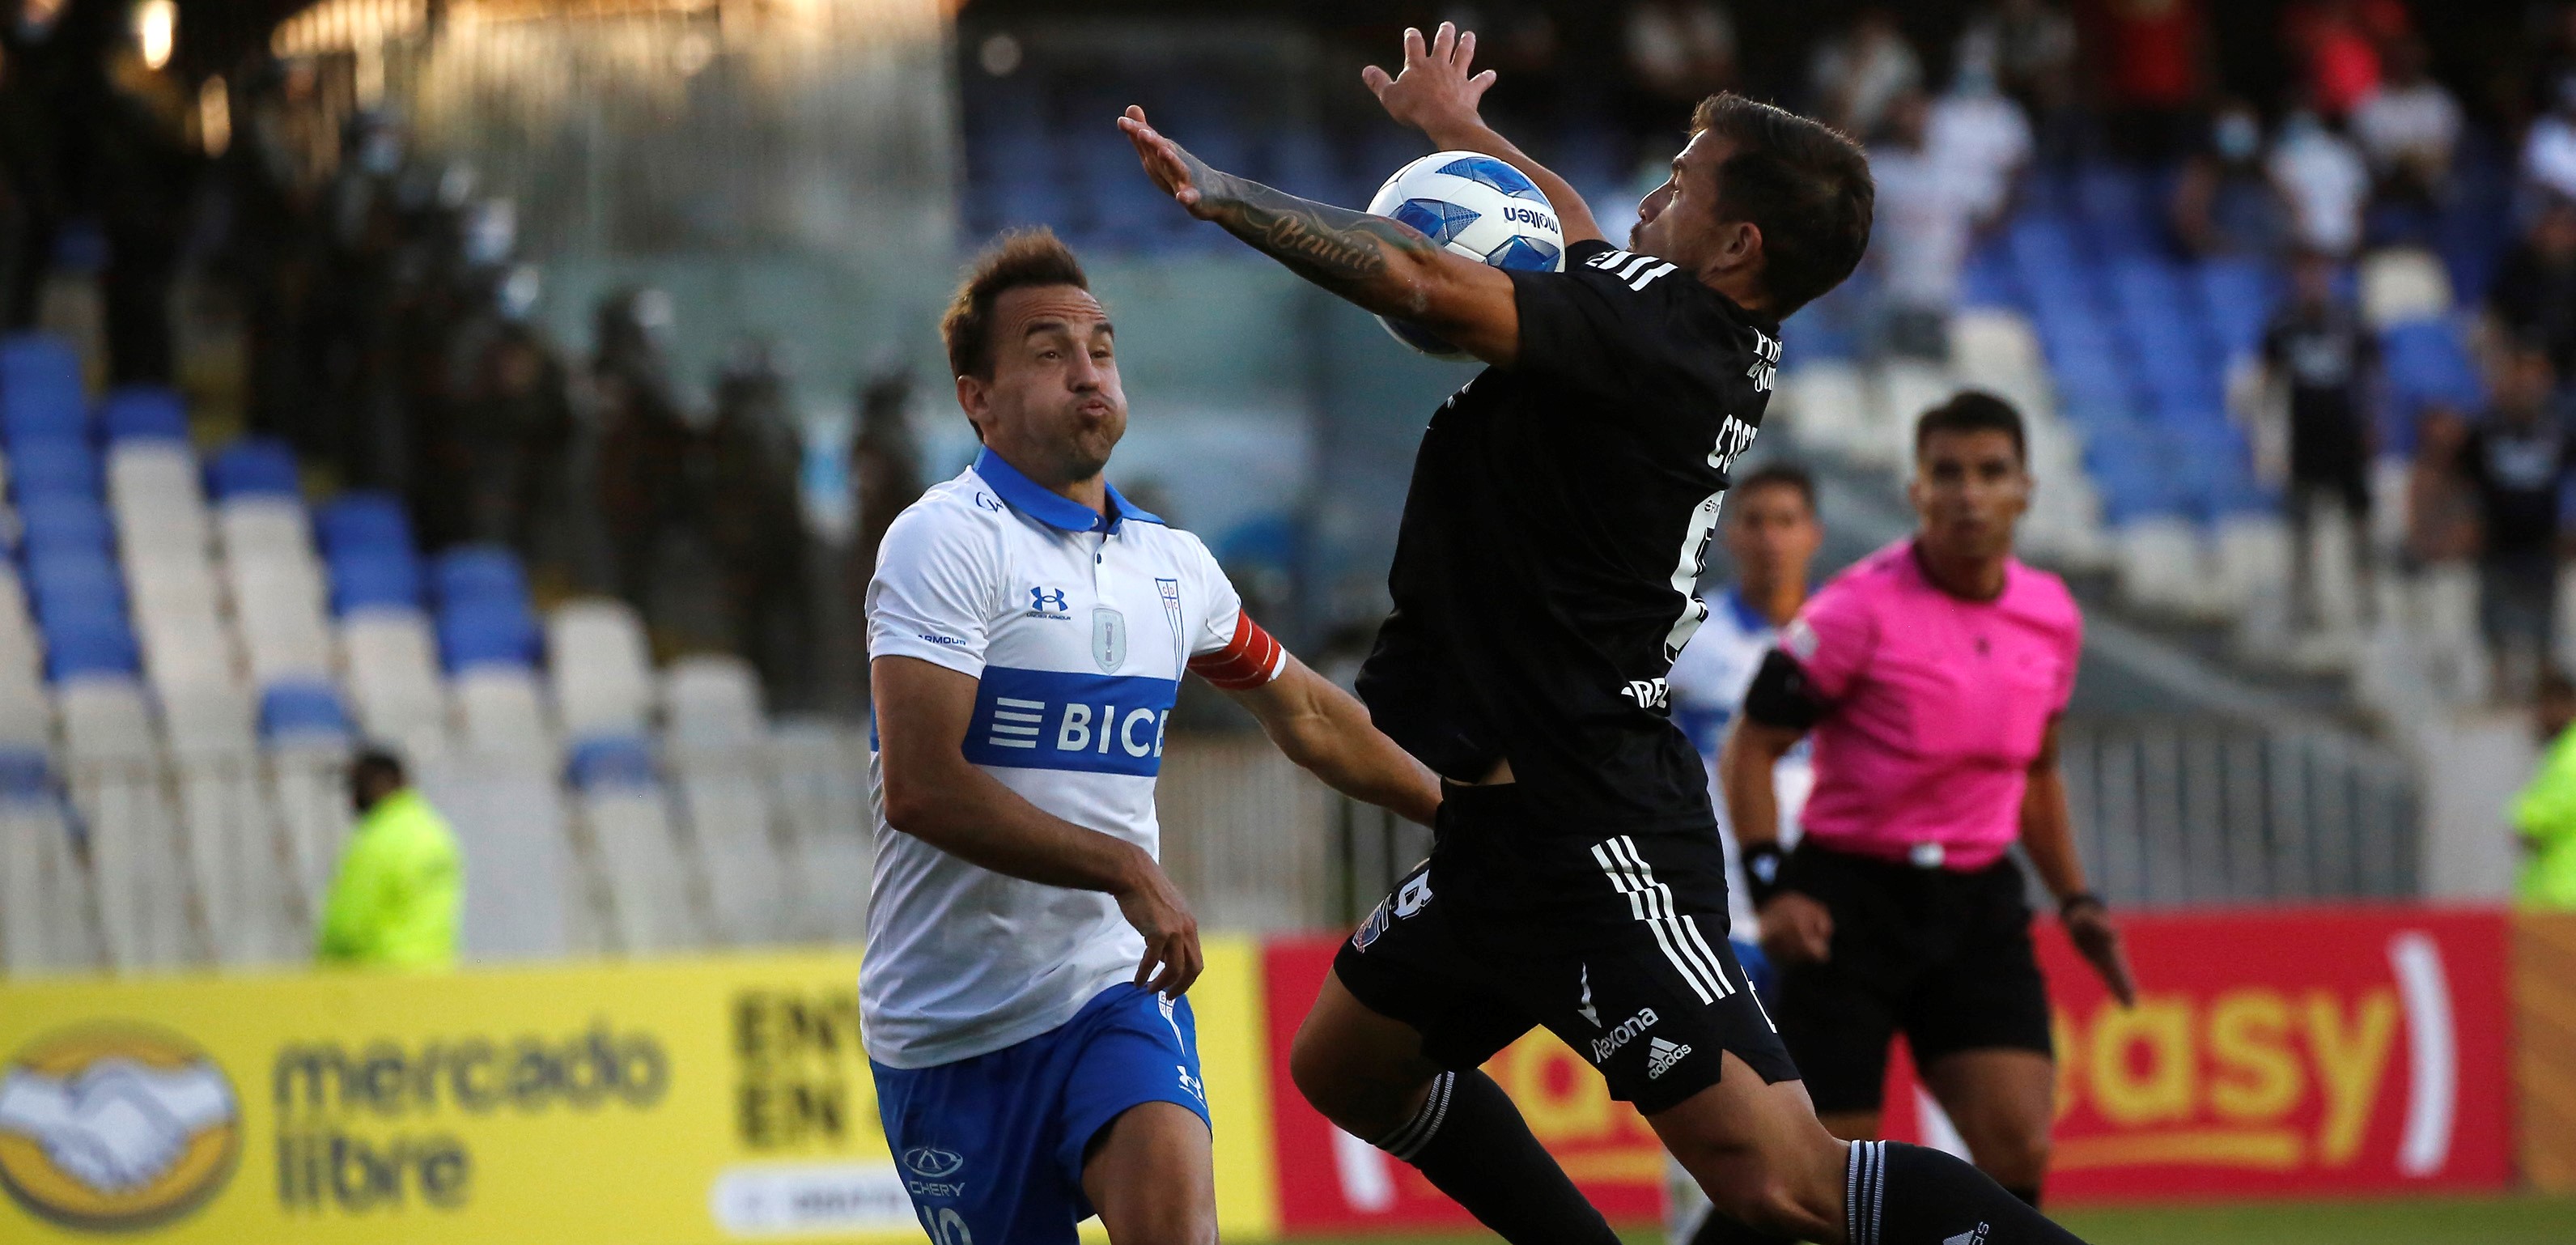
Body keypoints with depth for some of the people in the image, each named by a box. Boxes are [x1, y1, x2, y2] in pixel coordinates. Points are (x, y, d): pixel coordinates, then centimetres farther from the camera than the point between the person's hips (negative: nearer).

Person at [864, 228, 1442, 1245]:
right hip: (948, 1009, -3)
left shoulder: (1170, 562, 10)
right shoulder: (947, 540, -10)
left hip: (1114, 984, 3)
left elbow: (1307, 716, 29)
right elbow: (919, 788, -20)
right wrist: (1128, 872, -20)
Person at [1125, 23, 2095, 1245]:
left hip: (1583, 835, -11)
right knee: (1343, 1066, 24)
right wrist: (1456, 130, 48)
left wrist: (1216, 191, -16)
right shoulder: (1720, 348, 9)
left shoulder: (1659, 327, -18)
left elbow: (1421, 284, -29)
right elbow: (1580, 242, 32)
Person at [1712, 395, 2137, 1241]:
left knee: (2019, 1149, -12)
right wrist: (1771, 888, -18)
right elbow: (1750, 749, -7)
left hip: (1980, 904, 5)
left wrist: (2075, 898, 13)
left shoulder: (2051, 617, 6)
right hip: (1851, 900, -5)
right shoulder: (1861, 608, -12)